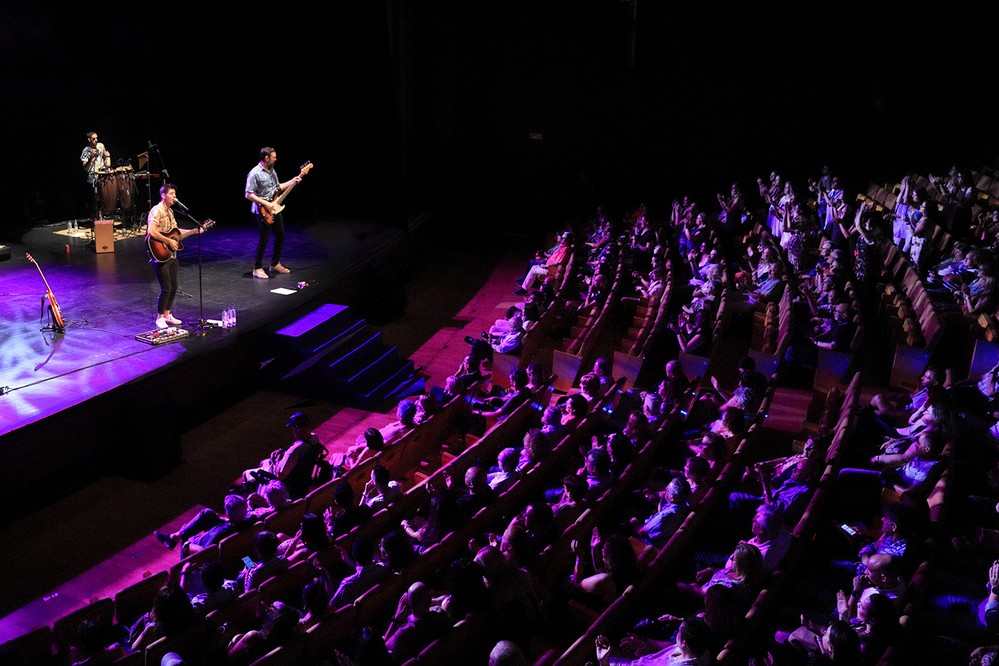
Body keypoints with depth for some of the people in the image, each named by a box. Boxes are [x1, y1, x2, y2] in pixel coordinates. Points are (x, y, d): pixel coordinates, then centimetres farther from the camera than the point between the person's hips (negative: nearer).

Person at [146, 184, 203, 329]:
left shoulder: (169, 211, 13)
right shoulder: (157, 211, -15)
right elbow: (151, 232, -27)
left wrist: (194, 231, 13)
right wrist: (169, 241, -24)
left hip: (172, 255, 9)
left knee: (174, 287, 13)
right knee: (166, 289, -7)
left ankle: (167, 315, 27)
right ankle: (160, 318, 6)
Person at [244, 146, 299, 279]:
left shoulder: (272, 171, 9)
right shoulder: (255, 173, -17)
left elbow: (278, 187, 21)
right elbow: (248, 194, -19)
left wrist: (293, 181, 10)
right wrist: (266, 204, -22)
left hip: (275, 209, 9)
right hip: (262, 212, -9)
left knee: (280, 236, 13)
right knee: (264, 239, -6)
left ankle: (275, 264, 27)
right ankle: (257, 268, 6)